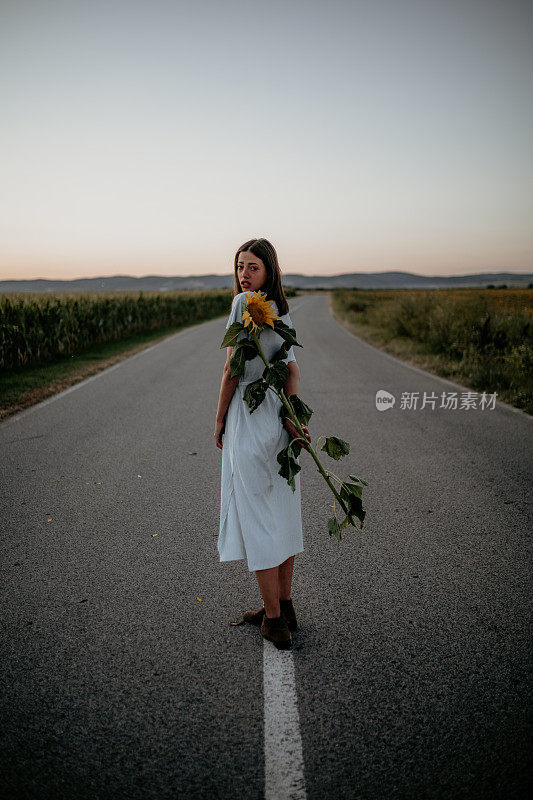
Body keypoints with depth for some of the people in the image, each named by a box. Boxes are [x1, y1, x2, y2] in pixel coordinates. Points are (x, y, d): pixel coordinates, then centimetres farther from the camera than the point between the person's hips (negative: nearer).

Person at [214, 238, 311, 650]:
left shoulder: (244, 303, -14)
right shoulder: (282, 310, 9)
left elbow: (232, 369, -15)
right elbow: (292, 370, -1)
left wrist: (219, 419, -5)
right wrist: (291, 417, -8)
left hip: (249, 416, -8)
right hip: (279, 415, 8)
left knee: (257, 516, 1)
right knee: (283, 511, 14)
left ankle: (274, 619, 11)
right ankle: (284, 606, 27)